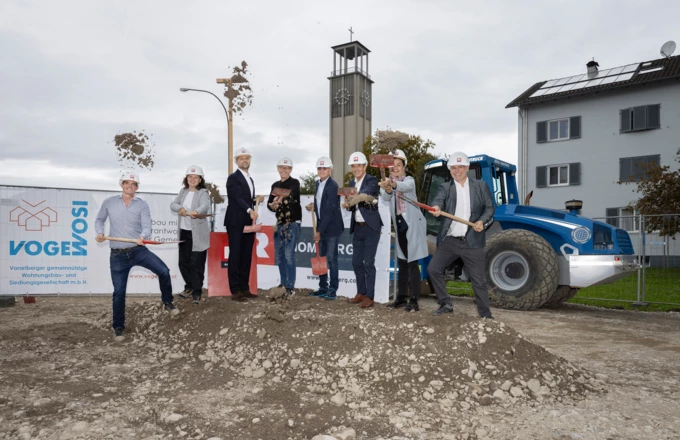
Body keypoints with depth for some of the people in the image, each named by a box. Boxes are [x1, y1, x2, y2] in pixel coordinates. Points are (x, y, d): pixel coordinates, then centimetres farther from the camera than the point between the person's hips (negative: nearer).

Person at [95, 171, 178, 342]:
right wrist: (99, 233, -4)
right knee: (119, 292, 3)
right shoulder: (109, 202, 4)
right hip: (118, 255, 0)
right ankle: (118, 327, 22)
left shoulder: (142, 205, -1)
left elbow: (147, 226, -11)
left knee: (164, 271, -19)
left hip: (138, 250, 0)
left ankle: (166, 302, 7)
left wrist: (142, 237, -33)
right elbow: (99, 220, 16)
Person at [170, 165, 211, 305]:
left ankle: (197, 292, 7)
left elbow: (205, 206, -27)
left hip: (198, 234, -6)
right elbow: (173, 205, 2)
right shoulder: (183, 191, 11)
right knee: (183, 262, 13)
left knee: (197, 264, -4)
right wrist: (181, 208, -21)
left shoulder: (203, 193, -8)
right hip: (184, 232, 6)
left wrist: (196, 212, -49)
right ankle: (189, 287, 32)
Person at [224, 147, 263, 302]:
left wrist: (256, 200, 3)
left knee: (246, 256, 8)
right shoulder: (233, 178, -6)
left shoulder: (250, 179, 19)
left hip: (248, 223, 8)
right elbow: (237, 198, -18)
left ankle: (244, 288, 14)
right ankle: (235, 290, 0)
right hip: (236, 223, -7)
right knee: (235, 256, -4)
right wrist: (250, 210, -31)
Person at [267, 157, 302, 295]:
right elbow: (269, 203, 11)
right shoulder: (275, 185, 13)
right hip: (279, 223, 6)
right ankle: (283, 284, 22)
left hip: (292, 223, -6)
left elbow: (294, 198, -24)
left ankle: (290, 287, -2)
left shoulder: (295, 183, -5)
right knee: (279, 256, 10)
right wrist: (273, 205, -12)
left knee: (289, 256, -9)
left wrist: (280, 201, -41)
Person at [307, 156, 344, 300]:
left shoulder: (333, 186, -15)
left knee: (331, 259, -4)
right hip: (321, 227, 8)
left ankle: (332, 290, 5)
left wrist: (320, 231, -17)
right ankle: (323, 288, 20)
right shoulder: (318, 183, 10)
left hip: (331, 228, -8)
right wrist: (314, 206, 1)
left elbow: (330, 211, -19)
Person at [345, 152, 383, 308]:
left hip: (370, 227, -7)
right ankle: (361, 293, 23)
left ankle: (369, 297, 4)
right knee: (356, 262, 10)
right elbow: (352, 205, 10)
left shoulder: (372, 181, -9)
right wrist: (349, 204, -14)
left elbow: (366, 192, -31)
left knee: (368, 262, -5)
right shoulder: (351, 183, 11)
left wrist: (356, 198, -50)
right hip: (357, 227, 7)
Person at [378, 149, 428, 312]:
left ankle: (414, 301, -5)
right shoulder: (387, 182, 5)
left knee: (412, 263, -8)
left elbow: (406, 187, -32)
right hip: (399, 226, 6)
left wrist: (393, 184, -54)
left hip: (413, 225, -6)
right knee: (402, 263, 12)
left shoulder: (409, 180, -6)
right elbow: (386, 198, -18)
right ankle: (401, 298, 19)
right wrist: (387, 188, -42)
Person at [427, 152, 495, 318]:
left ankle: (486, 315, 15)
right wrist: (436, 208, -40)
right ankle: (446, 304, 14)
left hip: (472, 241, -2)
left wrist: (482, 221, -13)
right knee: (433, 269, -3)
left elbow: (490, 208, 7)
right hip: (449, 240, 2)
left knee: (479, 280, 1)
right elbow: (438, 199, -16)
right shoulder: (445, 187, 5)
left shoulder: (480, 186, 6)